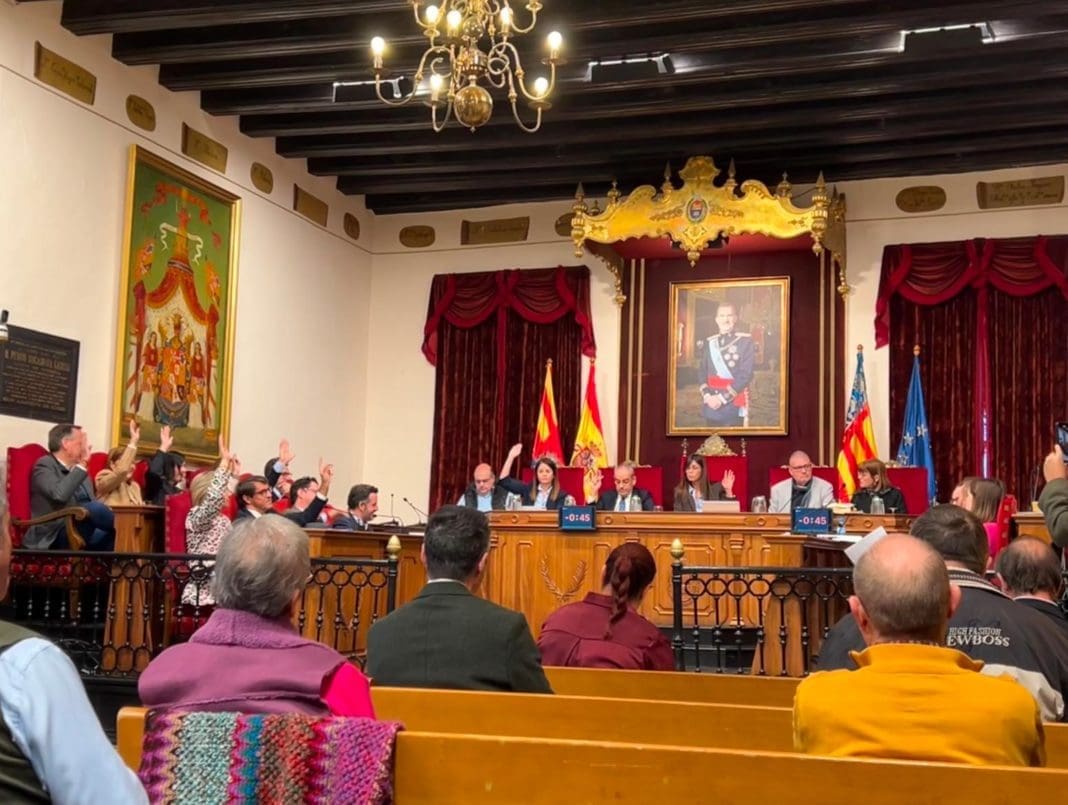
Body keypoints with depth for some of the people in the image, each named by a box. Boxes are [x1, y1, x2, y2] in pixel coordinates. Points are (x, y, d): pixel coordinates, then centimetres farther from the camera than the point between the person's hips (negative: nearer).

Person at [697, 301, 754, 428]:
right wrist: (707, 395, -9)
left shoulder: (745, 341, -4)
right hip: (711, 405, 4)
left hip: (734, 405, -4)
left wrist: (723, 397, -16)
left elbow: (746, 375, -12)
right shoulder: (709, 342, 11)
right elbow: (703, 373, 9)